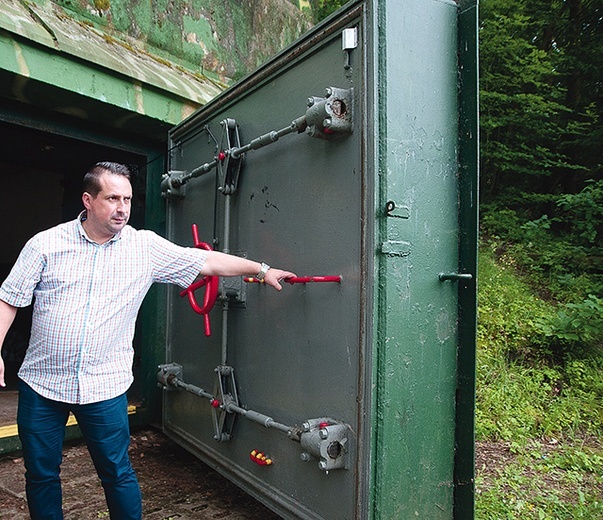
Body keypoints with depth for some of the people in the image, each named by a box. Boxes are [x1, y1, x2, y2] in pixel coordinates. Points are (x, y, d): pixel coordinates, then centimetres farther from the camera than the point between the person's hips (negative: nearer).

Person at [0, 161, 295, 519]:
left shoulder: (146, 247, -4)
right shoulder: (46, 244, -4)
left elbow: (207, 262, -3)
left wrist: (261, 270, -4)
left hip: (105, 386, -1)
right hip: (41, 383, 1)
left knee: (118, 475, 8)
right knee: (41, 475, 16)